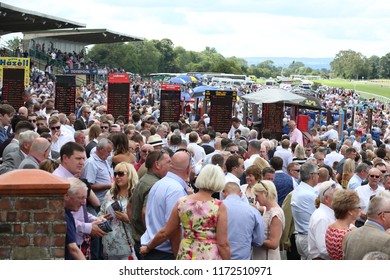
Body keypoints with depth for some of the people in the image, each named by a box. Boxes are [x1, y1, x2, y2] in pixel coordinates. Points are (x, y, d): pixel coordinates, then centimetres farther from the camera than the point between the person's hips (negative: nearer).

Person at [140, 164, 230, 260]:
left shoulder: (182, 202, 1)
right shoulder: (219, 207, -9)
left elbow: (164, 233, 9)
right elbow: (223, 244, -11)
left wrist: (148, 247, 25)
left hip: (185, 256, 4)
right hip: (210, 258, -4)